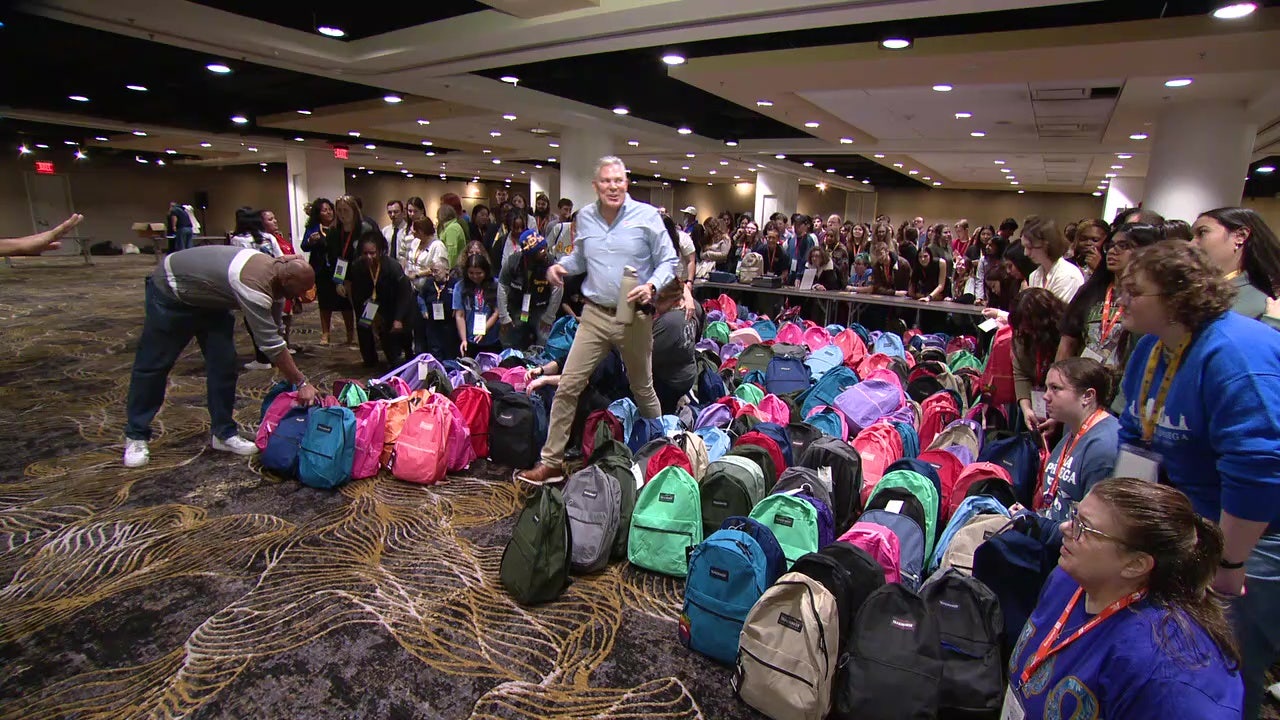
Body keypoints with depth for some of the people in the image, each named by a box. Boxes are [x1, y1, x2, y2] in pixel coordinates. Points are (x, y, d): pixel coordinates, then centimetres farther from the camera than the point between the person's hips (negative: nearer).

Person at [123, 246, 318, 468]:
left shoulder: (273, 266, -11)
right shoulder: (255, 287, -39)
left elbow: (273, 332, -2)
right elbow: (271, 344, -37)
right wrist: (301, 383, -31)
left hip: (207, 297, 8)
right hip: (171, 289, -8)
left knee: (224, 364, 1)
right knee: (153, 364, 3)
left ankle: (224, 433, 10)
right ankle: (136, 436, 19)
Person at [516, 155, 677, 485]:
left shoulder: (647, 216, -5)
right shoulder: (584, 217, 6)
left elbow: (668, 262, -1)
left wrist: (651, 286, -19)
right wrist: (561, 265, -1)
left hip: (635, 317, -2)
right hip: (595, 314, 3)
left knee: (643, 389, 14)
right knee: (567, 387, -3)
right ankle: (551, 462, 8)